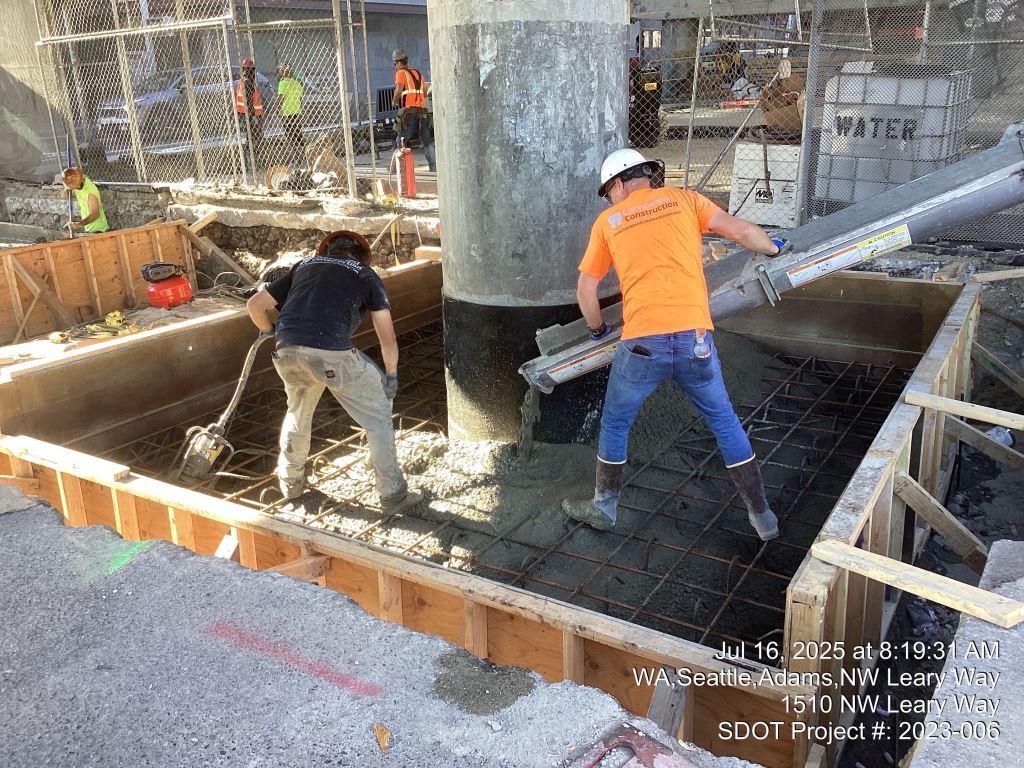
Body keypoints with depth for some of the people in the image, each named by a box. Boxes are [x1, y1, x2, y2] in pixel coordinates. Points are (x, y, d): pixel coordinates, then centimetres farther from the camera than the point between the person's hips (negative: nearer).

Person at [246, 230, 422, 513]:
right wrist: (391, 375, 27)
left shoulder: (303, 266, 28)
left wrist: (269, 331, 47)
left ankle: (290, 481, 47)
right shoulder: (365, 274, 19)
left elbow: (255, 305, 29)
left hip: (287, 352, 4)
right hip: (332, 354, -4)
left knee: (298, 410, 32)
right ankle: (393, 496, 17)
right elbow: (387, 336, 14)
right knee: (378, 417, 14)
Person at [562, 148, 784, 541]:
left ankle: (604, 507, 34)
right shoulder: (682, 198, 13)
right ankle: (762, 515, 25)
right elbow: (741, 231, 7)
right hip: (694, 338, 1)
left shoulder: (608, 221, 13)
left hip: (642, 343, -1)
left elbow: (585, 290, 14)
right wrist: (773, 248, 28)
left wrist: (598, 329, 32)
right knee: (725, 422, 19)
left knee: (614, 425, 21)